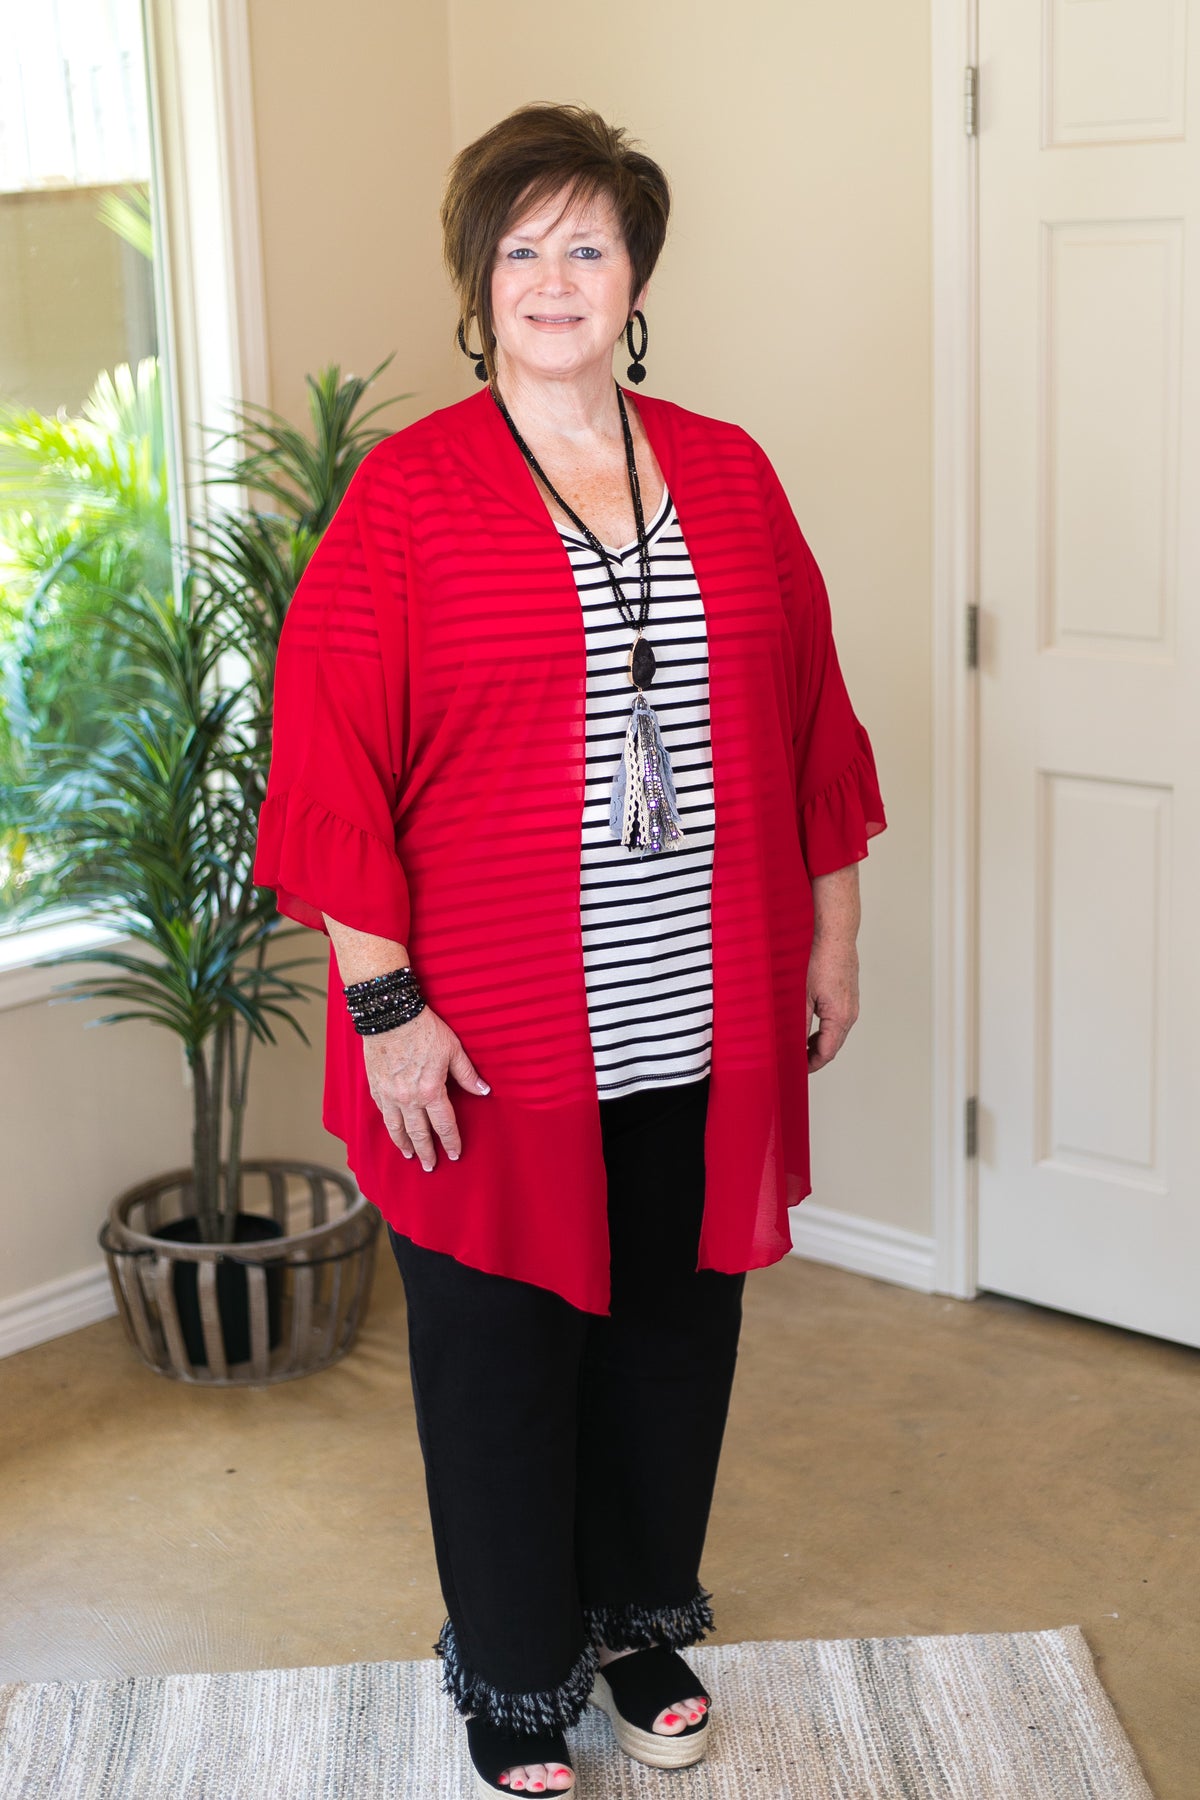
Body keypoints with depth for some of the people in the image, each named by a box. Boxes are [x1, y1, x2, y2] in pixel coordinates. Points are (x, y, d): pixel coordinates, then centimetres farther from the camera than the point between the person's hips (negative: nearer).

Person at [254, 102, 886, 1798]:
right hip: (498, 1040, -3)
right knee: (502, 1349, 11)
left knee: (673, 1326, 17)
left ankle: (645, 1621, 40)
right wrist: (384, 1004, -14)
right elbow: (330, 764, -11)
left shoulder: (727, 473, 5)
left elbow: (810, 716, 11)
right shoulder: (405, 492, -8)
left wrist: (831, 935, 11)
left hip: (705, 1025, 4)